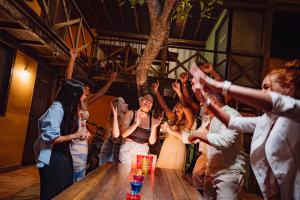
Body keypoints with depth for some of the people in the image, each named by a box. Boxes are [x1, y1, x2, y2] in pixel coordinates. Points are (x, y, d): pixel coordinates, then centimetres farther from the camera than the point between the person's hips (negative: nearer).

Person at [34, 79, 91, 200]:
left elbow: (65, 133, 8)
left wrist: (80, 135, -8)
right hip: (53, 157, -9)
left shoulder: (68, 109, 8)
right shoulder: (57, 108, -20)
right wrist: (75, 136, -18)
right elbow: (50, 138, -25)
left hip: (64, 154, 9)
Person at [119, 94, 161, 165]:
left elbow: (151, 142, 0)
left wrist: (154, 127, -14)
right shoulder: (131, 113, -3)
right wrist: (136, 123, -22)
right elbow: (123, 134, -10)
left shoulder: (152, 120, 2)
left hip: (143, 153, 2)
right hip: (128, 151, -1)